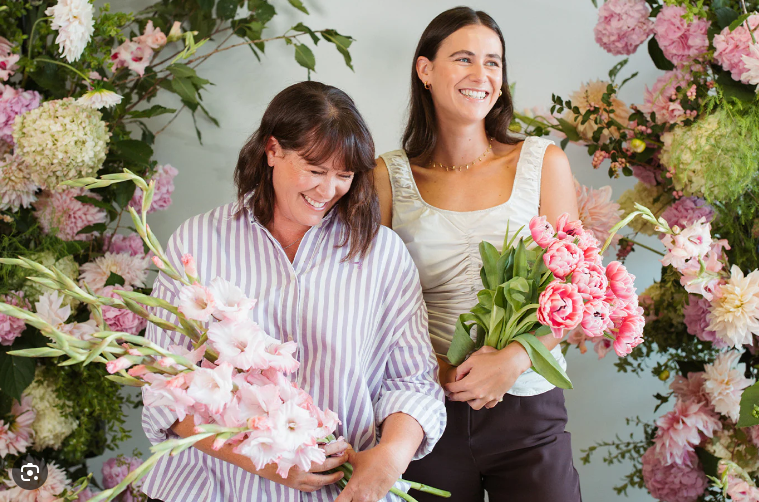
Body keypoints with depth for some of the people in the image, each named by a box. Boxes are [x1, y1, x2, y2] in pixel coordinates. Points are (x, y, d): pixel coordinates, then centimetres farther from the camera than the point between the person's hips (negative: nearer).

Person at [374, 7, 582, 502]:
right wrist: (442, 372, -13)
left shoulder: (544, 162, 3)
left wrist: (513, 359, -16)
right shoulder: (389, 177, 2)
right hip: (429, 406, 0)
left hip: (528, 410, 0)